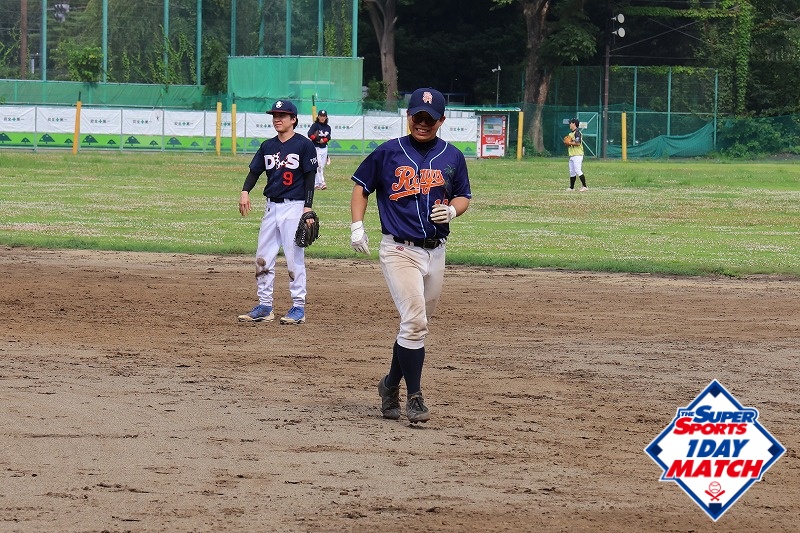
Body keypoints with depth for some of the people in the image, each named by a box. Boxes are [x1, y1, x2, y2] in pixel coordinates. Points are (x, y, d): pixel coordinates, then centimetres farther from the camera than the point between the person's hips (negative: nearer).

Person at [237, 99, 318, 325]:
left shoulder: (304, 145, -5)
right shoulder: (268, 146, 12)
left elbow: (309, 177, -6)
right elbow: (254, 171, 11)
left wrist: (308, 208, -12)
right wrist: (245, 191, -7)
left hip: (294, 206, -6)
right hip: (271, 206, 6)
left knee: (294, 258, -5)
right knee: (263, 258, 6)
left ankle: (298, 308, 2)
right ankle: (264, 307, 13)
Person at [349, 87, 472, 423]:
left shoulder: (452, 157, 8)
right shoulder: (388, 153, 0)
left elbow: (463, 196, 17)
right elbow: (362, 185, 10)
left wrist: (452, 210, -6)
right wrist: (357, 225, -2)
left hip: (435, 252, 4)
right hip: (399, 250, -4)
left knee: (415, 326, 12)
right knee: (415, 323, -15)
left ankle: (391, 384, 32)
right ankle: (414, 397, -7)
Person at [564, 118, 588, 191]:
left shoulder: (577, 132, -10)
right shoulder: (570, 133, 20)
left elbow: (578, 143, -20)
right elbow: (568, 142, 26)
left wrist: (569, 143, -12)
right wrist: (566, 142, 5)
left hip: (577, 155, -10)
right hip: (571, 155, 10)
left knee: (578, 171, -15)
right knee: (572, 172, 11)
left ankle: (584, 186, -15)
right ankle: (571, 187, 16)